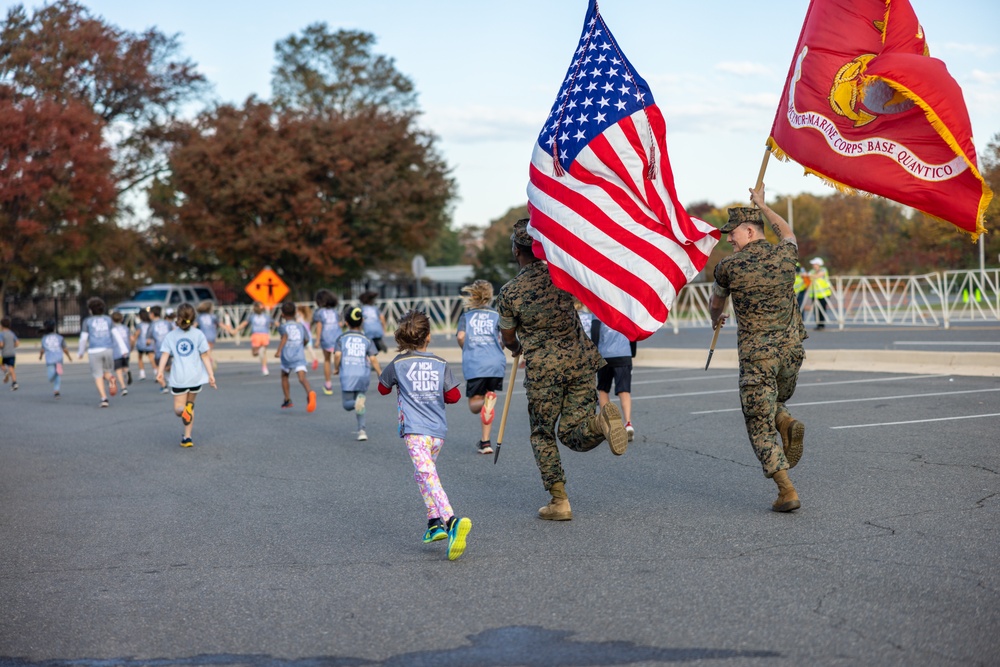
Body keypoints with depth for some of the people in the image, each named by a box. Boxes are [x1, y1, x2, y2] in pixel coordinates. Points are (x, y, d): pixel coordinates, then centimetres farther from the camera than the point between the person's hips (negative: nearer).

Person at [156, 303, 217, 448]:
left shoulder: (170, 335, 3)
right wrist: (211, 375, 2)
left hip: (178, 378, -1)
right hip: (195, 376, 1)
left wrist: (160, 372, -10)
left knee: (178, 409, 7)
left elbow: (165, 354, -7)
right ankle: (187, 437, 16)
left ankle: (183, 410, -31)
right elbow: (205, 356, 0)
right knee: (190, 405, 20)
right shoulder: (198, 334, 2)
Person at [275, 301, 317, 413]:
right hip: (300, 355, 1)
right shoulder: (301, 326, 17)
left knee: (284, 376, 23)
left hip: (287, 356, -1)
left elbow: (285, 336, -14)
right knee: (302, 378, -14)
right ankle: (310, 392, -44)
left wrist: (279, 350, -21)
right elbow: (306, 340, 17)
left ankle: (287, 400, 25)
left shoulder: (283, 326, 6)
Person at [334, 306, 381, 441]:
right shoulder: (367, 340, 6)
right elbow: (373, 358, -4)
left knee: (347, 404, 8)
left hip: (347, 375, -2)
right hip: (364, 375, 2)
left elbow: (337, 354, -9)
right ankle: (361, 430, 8)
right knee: (359, 400, 20)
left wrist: (336, 368, 7)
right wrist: (381, 374, 3)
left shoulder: (342, 338, 4)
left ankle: (359, 402, -28)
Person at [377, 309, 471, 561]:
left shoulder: (398, 363, 4)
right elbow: (454, 396, 11)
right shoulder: (441, 364, 10)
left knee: (429, 477, -17)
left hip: (415, 431, -5)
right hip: (439, 431, 5)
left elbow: (383, 388, 19)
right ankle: (435, 522, 19)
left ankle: (452, 521, -37)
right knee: (423, 474, 25)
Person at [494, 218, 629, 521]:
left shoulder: (509, 292, -8)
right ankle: (601, 422, -26)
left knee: (542, 435, 15)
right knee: (572, 434, 9)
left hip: (543, 370, -3)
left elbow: (508, 340, 6)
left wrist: (516, 349, 31)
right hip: (581, 361, 3)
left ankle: (559, 502, 8)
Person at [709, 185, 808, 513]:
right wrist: (761, 204, 41)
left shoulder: (729, 267, -6)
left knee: (761, 425, 3)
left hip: (756, 355, -4)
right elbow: (787, 232, 29)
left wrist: (716, 319, 39)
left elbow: (716, 303, 16)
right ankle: (787, 423, -5)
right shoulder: (784, 255, 2)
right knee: (775, 401, 29)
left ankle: (787, 491, -6)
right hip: (791, 350, 4)